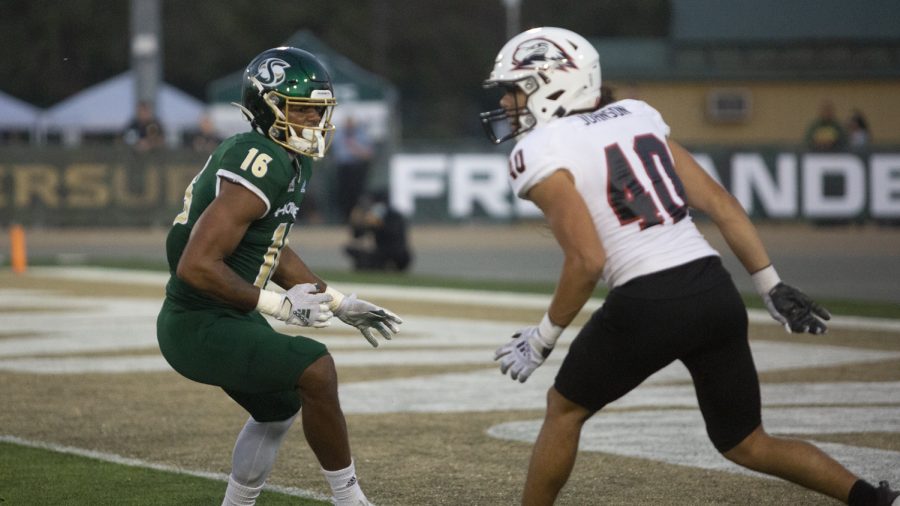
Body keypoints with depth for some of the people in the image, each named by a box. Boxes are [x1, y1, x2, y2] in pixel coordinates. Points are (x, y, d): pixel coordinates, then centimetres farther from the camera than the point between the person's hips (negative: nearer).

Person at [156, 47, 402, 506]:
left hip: (226, 318, 11)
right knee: (315, 369, -20)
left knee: (280, 407, 27)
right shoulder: (260, 170, -25)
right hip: (199, 329, -11)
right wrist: (279, 306, -23)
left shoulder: (290, 161, 6)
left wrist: (340, 304, 18)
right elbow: (196, 266, -30)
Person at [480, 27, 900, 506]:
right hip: (717, 291, 7)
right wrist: (773, 286, 19)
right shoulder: (634, 118, 18)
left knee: (565, 408, 18)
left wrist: (542, 338, -2)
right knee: (747, 444, 18)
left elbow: (586, 260, -13)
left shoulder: (541, 156, -3)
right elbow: (719, 203, 16)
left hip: (647, 306, -6)